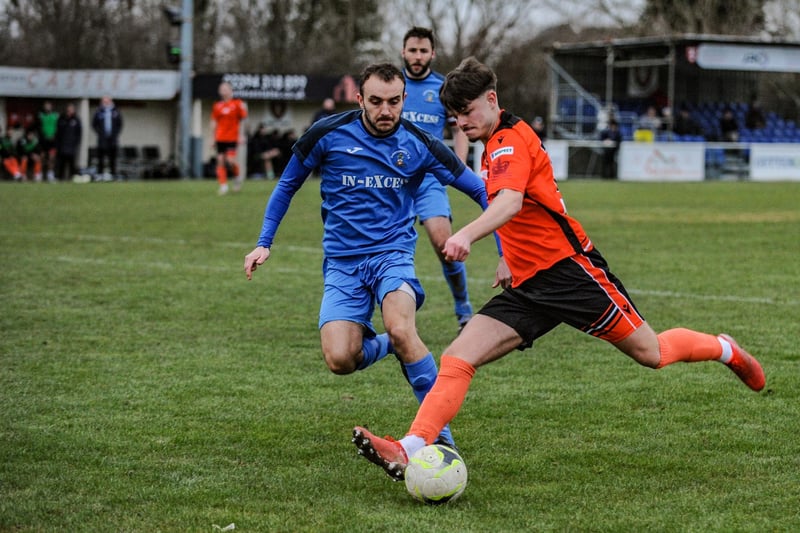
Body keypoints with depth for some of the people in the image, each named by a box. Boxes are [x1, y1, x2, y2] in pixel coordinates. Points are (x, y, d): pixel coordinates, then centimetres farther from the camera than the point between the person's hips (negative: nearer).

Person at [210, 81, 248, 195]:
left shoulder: (237, 104, 0)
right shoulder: (217, 105, 10)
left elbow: (242, 120, 1)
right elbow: (214, 122, 15)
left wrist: (241, 135, -4)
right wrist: (214, 137, 11)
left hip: (232, 137, -4)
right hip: (220, 138, 4)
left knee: (231, 160, -15)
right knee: (220, 161, -2)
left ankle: (237, 177, 14)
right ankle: (223, 186, 1)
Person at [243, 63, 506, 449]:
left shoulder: (418, 145, -4)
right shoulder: (327, 135, -5)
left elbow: (480, 191, 4)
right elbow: (287, 185, 12)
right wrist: (265, 243, 7)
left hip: (393, 254, -1)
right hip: (342, 262, 1)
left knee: (400, 329, -32)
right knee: (339, 360, -20)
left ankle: (441, 434, -19)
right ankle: (390, 345, 18)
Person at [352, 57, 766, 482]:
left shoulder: (509, 139, -13)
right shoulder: (495, 146, 16)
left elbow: (510, 202, -34)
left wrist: (466, 235, -50)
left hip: (571, 270, -9)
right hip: (528, 287, 9)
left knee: (651, 353, 3)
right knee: (457, 359, -11)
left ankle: (725, 350, 32)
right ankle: (410, 450, -23)